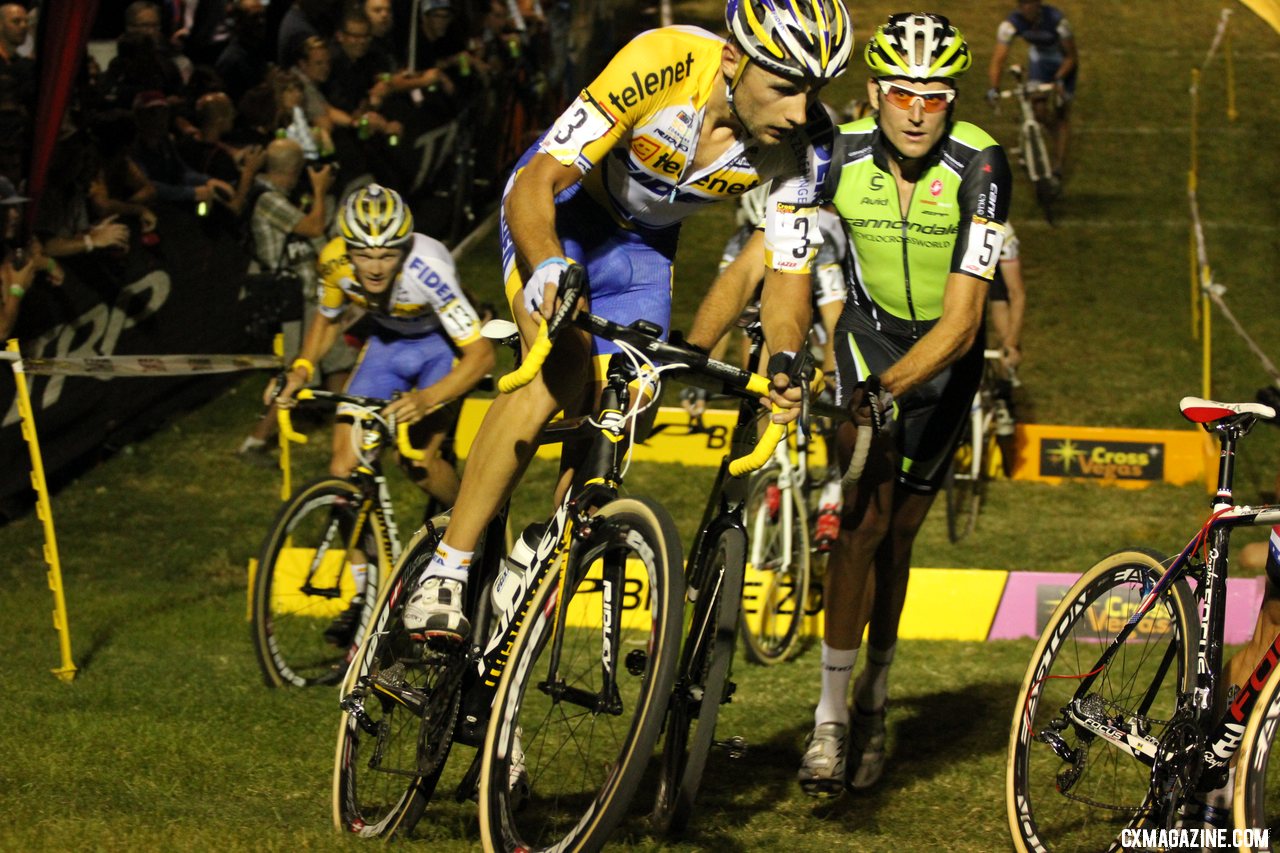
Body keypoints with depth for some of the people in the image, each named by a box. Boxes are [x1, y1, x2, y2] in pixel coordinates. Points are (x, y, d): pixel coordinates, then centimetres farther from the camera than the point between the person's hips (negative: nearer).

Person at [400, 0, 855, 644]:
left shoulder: (804, 144, -25)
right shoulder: (660, 64, -37)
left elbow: (788, 270, -16)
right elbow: (533, 186, -36)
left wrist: (784, 364, -35)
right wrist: (548, 268, -55)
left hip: (642, 241, 5)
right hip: (558, 207, -5)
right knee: (563, 369, -28)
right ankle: (447, 569, -24)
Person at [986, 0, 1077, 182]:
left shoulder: (1057, 20, -35)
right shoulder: (1010, 24, -29)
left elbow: (1071, 57, -23)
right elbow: (998, 59, -32)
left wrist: (1059, 80, -38)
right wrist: (994, 88, -47)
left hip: (1063, 64, -2)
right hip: (1039, 60, 2)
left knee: (1062, 115, -5)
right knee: (1039, 111, -8)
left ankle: (1058, 169, -1)